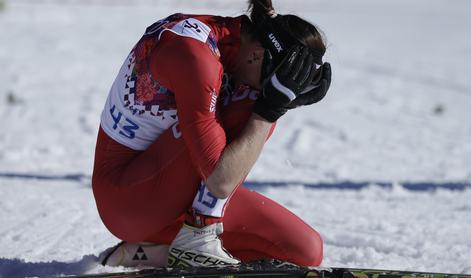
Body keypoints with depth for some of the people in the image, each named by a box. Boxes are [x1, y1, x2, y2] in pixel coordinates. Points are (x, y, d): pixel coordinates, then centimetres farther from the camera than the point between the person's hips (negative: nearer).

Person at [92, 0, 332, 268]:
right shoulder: (194, 56, -28)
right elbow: (222, 181, -30)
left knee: (307, 252, 0)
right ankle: (197, 237, -17)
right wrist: (271, 106, -28)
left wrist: (281, 101, -19)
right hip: (126, 197, -9)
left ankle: (157, 254, 3)